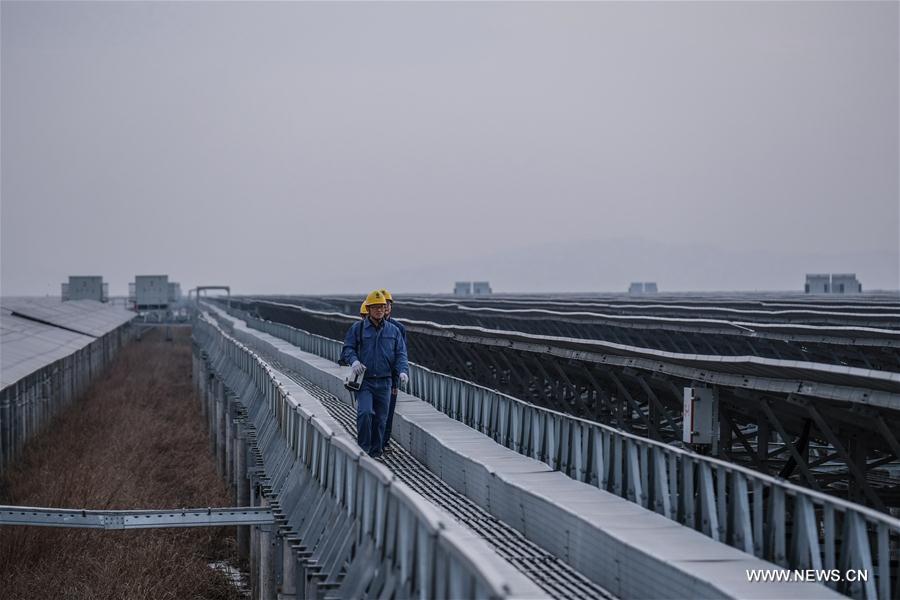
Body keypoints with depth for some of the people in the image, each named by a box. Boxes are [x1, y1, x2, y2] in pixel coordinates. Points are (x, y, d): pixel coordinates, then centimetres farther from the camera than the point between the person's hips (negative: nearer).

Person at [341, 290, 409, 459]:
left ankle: (375, 452, 18)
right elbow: (347, 348, 4)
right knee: (365, 412, -21)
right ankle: (363, 448, -8)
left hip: (384, 382, 3)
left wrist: (403, 371, -9)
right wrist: (354, 361, -17)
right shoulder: (357, 328, 3)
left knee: (381, 419, 6)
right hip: (364, 380, -3)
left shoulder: (393, 330, 10)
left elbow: (400, 354, 9)